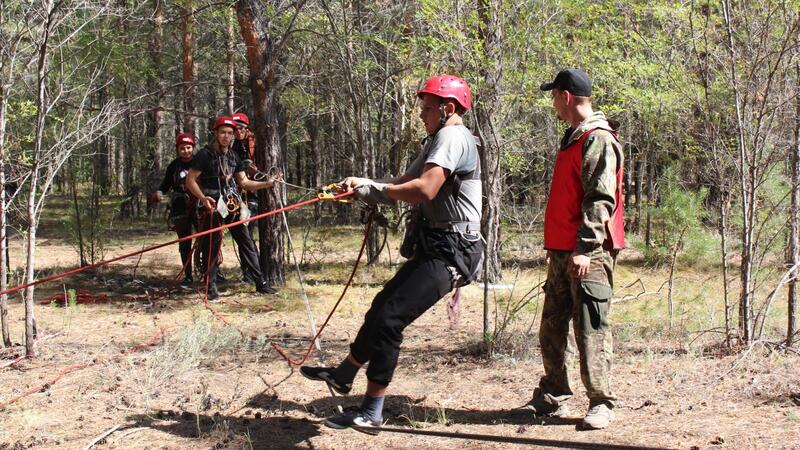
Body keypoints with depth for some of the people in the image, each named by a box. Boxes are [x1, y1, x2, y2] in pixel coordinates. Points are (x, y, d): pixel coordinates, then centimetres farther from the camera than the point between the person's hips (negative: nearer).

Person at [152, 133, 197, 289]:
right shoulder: (174, 166, 4)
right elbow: (166, 184, 10)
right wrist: (159, 192, -10)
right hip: (181, 209, 2)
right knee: (184, 244, 3)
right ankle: (188, 278, 9)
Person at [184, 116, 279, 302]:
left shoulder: (233, 157, 13)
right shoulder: (206, 155, -7)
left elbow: (244, 182, 16)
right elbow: (190, 180, -8)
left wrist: (266, 184, 2)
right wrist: (203, 198, -24)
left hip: (232, 204, 6)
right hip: (212, 205, -6)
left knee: (246, 242, 5)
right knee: (211, 245, -3)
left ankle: (260, 283, 10)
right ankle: (211, 287, 5)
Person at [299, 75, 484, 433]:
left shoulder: (453, 137, -14)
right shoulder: (437, 141, 21)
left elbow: (424, 190, -28)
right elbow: (403, 186, 16)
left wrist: (376, 189, -14)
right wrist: (361, 185, 0)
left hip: (451, 252, -11)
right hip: (434, 247, 11)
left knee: (389, 318, -16)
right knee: (381, 306, 19)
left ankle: (371, 413, -8)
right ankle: (343, 375, 37)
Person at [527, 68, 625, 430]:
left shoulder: (598, 139, -12)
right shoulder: (573, 138, 19)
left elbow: (600, 199, -19)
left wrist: (586, 247, -24)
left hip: (588, 253, -10)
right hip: (562, 251, 10)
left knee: (591, 329, -6)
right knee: (551, 329, 13)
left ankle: (601, 404, 1)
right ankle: (551, 399, 22)